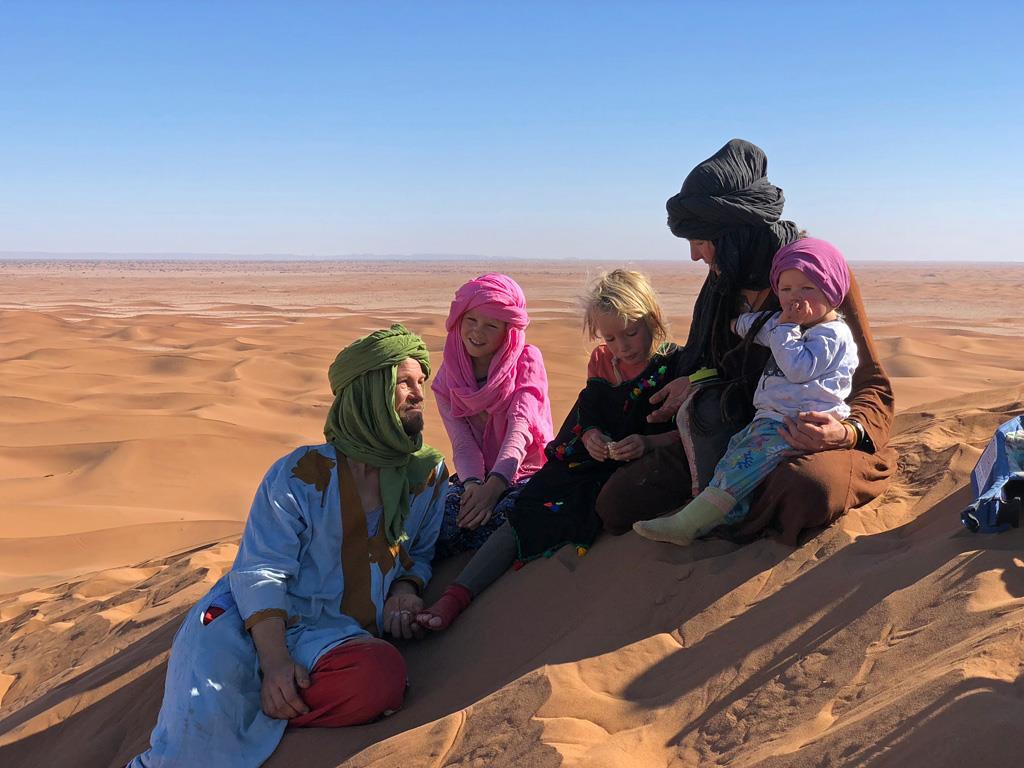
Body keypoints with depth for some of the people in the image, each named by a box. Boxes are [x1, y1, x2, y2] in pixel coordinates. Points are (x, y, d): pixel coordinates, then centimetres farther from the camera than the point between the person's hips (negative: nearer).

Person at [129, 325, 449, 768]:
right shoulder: (301, 475, -5)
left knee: (383, 676, -35)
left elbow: (419, 552, 24)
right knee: (204, 715, -34)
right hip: (258, 618, -3)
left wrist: (405, 588, 0)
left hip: (333, 633, 3)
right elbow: (260, 573, -10)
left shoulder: (429, 475, 9)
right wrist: (275, 661, -25)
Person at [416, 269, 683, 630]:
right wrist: (590, 436, -11)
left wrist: (648, 443, -24)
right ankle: (455, 596, -27)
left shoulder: (673, 363, -3)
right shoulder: (601, 360, 15)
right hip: (590, 461, 4)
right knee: (527, 513, -17)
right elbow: (588, 414, 13)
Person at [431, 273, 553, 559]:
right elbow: (463, 444, -5)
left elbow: (520, 427, -18)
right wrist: (472, 484, -29)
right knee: (440, 515, -34)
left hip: (528, 473, -2)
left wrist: (493, 487, -33)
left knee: (507, 515, -37)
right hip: (476, 476, 2)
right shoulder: (447, 379, 6)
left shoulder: (527, 360, -3)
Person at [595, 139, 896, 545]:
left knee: (809, 489, -42)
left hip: (810, 434, -5)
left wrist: (848, 432, -32)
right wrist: (695, 382, -4)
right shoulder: (725, 281, 3)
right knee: (616, 501, -8)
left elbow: (872, 388, -11)